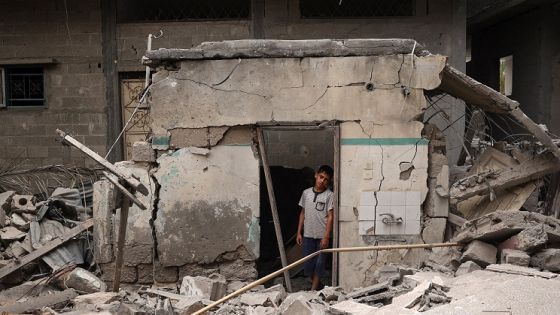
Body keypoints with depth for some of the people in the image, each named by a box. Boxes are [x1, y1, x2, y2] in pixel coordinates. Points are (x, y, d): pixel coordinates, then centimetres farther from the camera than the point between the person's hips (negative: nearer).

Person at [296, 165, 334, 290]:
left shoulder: (330, 195, -6)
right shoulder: (306, 193, 6)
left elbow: (330, 217, -9)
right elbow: (303, 213, 12)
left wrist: (326, 237, -15)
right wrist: (299, 233, 9)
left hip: (322, 236, -4)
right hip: (308, 235, 4)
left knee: (319, 264, 3)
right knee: (308, 264, 9)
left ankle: (313, 290, 14)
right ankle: (317, 285, 31)